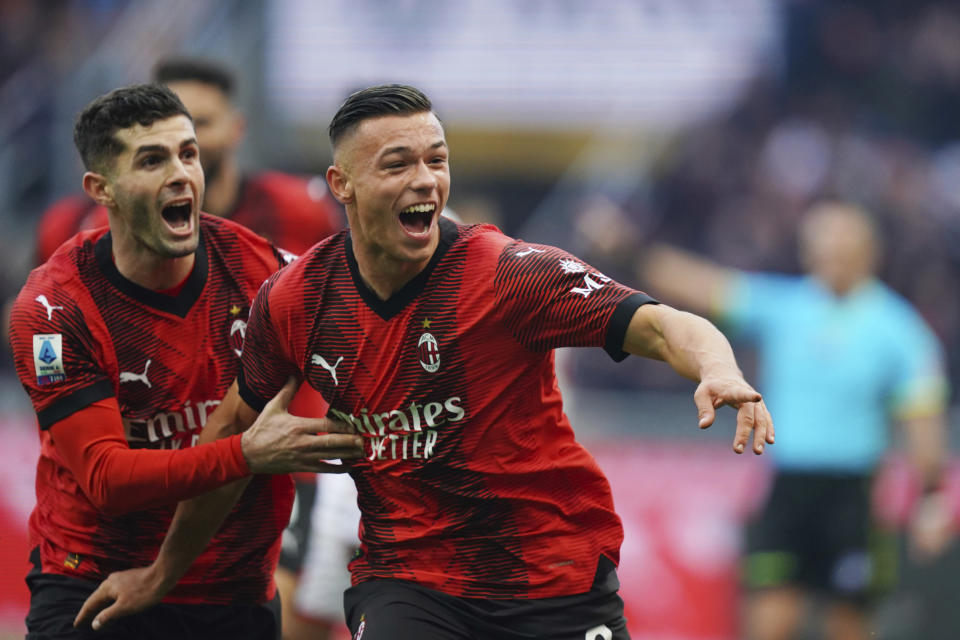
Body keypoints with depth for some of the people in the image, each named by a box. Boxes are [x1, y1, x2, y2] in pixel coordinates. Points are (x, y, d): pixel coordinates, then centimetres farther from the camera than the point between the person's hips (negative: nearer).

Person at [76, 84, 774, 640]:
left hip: (557, 578, -2)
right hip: (406, 581, 2)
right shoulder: (294, 301, -2)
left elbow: (656, 325, -25)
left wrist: (719, 373, -48)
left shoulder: (505, 272, -15)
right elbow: (236, 437, 14)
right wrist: (162, 572, 23)